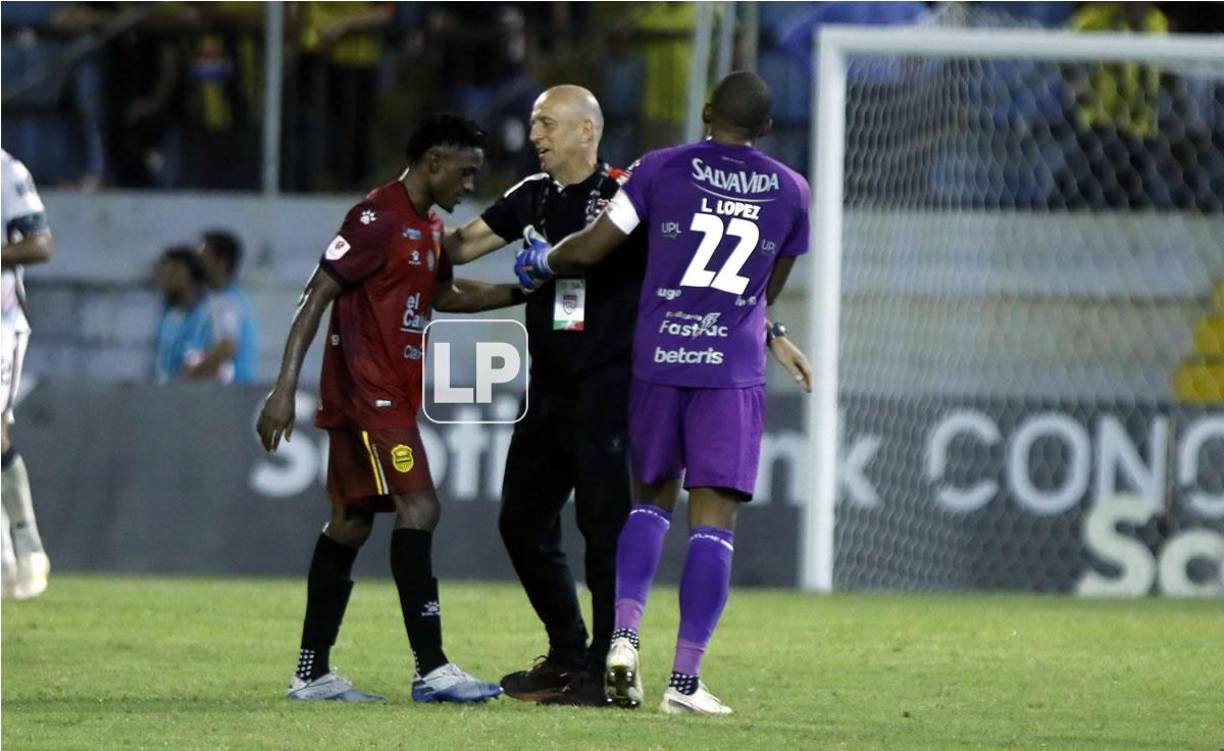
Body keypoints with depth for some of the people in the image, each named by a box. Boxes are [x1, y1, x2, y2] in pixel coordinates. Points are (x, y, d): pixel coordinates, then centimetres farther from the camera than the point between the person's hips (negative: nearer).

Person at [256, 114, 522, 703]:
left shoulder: (430, 228, 16)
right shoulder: (377, 219, -14)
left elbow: (444, 294, 35)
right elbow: (317, 295, -17)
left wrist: (519, 293, 25)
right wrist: (284, 388, -21)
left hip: (391, 398, 10)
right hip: (368, 394, -10)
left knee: (350, 522, 10)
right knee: (418, 509, -16)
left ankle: (312, 673, 14)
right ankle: (431, 669, -18)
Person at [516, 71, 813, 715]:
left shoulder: (662, 169, 2)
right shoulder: (789, 191, 7)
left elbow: (588, 249, 1)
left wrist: (539, 264, 21)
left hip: (657, 359, 1)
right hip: (732, 367, -1)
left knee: (653, 499, 17)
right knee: (713, 518, -1)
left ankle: (623, 634, -2)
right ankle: (685, 680, -6)